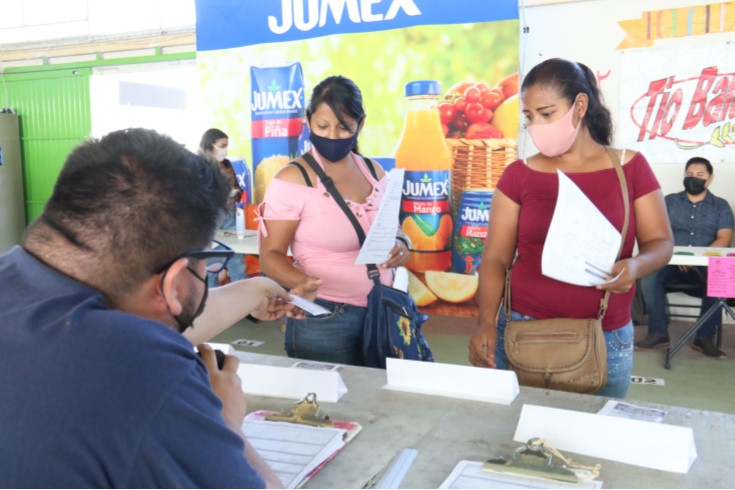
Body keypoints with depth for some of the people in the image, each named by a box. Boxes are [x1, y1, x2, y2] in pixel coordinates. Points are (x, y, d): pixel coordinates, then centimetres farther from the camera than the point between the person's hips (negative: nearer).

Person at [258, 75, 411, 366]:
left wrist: (400, 245, -6)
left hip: (381, 313, 6)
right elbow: (270, 254, -12)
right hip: (324, 320, -5)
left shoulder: (375, 173, 5)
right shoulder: (292, 181, -13)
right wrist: (301, 282, -32)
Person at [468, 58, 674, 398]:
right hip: (523, 331, 0)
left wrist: (636, 265, -19)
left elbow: (661, 242, 4)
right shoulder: (518, 175, 0)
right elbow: (495, 258, -1)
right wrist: (487, 322, -15)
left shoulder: (630, 167, 0)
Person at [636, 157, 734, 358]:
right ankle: (658, 333, -21)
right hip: (672, 263, 1)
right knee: (649, 276, -31)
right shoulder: (669, 201, 15)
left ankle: (705, 337, -22)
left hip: (706, 266, 0)